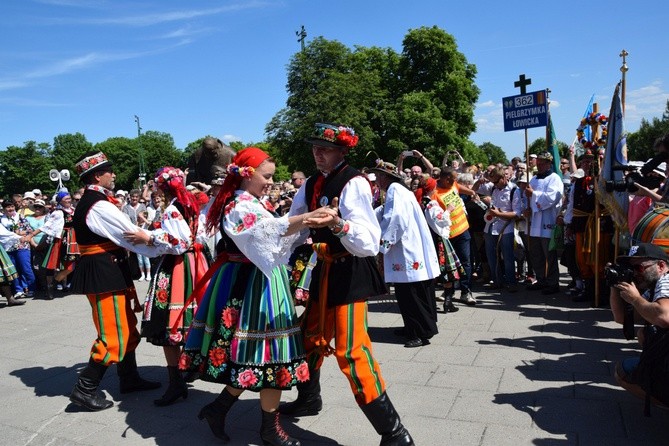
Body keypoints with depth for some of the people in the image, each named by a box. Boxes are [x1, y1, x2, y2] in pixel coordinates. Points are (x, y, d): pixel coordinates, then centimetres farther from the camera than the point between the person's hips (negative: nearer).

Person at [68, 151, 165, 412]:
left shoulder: (91, 201, 14)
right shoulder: (100, 205, -18)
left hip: (107, 269, 10)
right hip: (104, 272, -10)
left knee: (127, 326, 16)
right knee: (113, 334, -3)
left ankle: (129, 378, 27)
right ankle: (85, 389, 7)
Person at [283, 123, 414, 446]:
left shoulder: (353, 183, -18)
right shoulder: (311, 184, 7)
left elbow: (369, 243, -28)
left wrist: (339, 225, -43)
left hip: (349, 272, -8)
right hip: (325, 268, 8)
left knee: (350, 351, -11)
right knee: (311, 336, 21)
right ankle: (308, 399, 46)